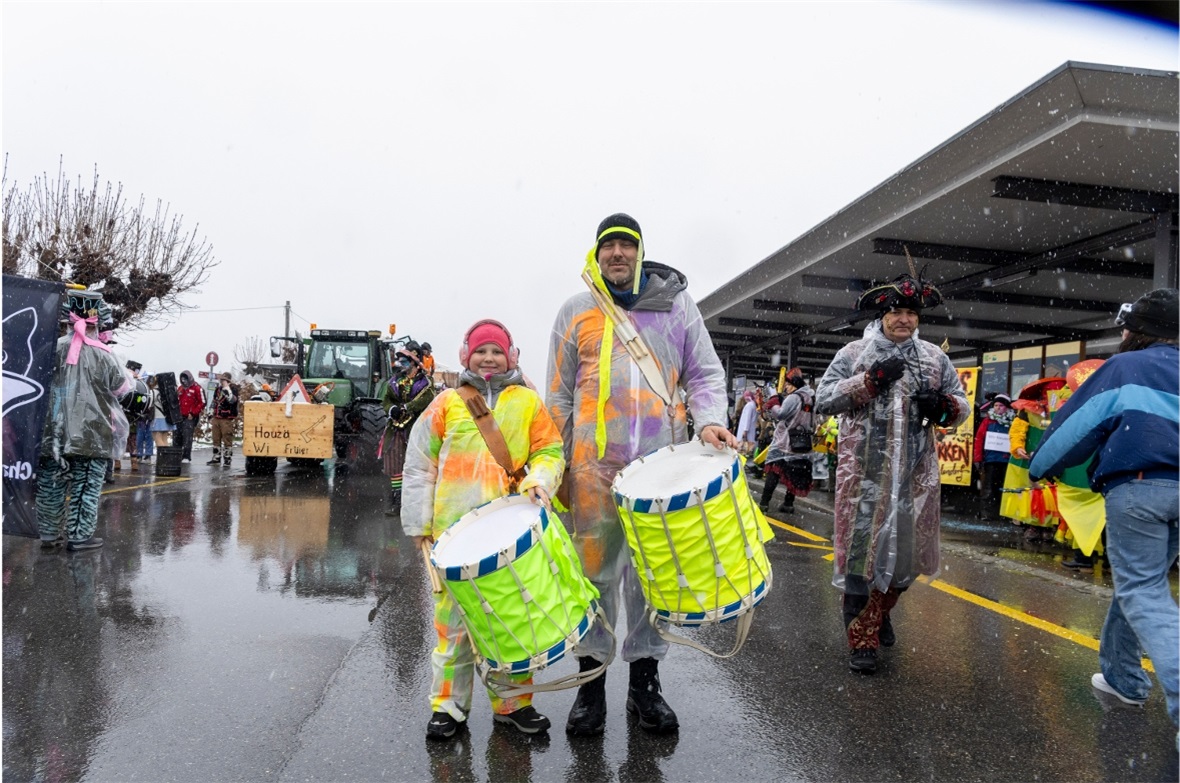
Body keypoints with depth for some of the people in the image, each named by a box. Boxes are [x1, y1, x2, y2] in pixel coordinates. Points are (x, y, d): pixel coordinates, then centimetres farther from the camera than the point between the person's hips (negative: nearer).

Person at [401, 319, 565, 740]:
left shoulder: (528, 402, 9)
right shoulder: (447, 403, 7)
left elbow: (550, 452, 10)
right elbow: (420, 464, 8)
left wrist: (539, 480, -12)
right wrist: (418, 522, 4)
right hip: (455, 531, 0)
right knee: (453, 619, 4)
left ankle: (512, 700, 22)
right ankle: (449, 705, 18)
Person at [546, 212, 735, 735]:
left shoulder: (676, 303, 10)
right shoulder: (576, 311, 10)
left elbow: (704, 373, 12)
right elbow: (559, 394, 11)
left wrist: (708, 420, -7)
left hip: (660, 461, 1)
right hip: (594, 462, 0)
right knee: (594, 570, 3)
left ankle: (644, 682, 20)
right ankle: (591, 683, 17)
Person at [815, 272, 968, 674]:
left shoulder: (934, 357, 11)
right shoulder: (854, 353, 1)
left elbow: (962, 405, 15)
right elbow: (823, 400, -8)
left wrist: (942, 405, -9)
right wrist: (872, 379, -17)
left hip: (916, 475, 4)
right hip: (865, 474, -3)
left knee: (909, 552, 13)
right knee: (862, 550, -2)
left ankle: (880, 613, 41)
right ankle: (861, 639, 11)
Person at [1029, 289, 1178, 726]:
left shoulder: (1123, 367, 3)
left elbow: (1077, 422, 2)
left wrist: (1042, 467, 14)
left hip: (1137, 486, -6)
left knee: (1143, 594, -4)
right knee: (1138, 580, 20)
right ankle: (1122, 675, 30)